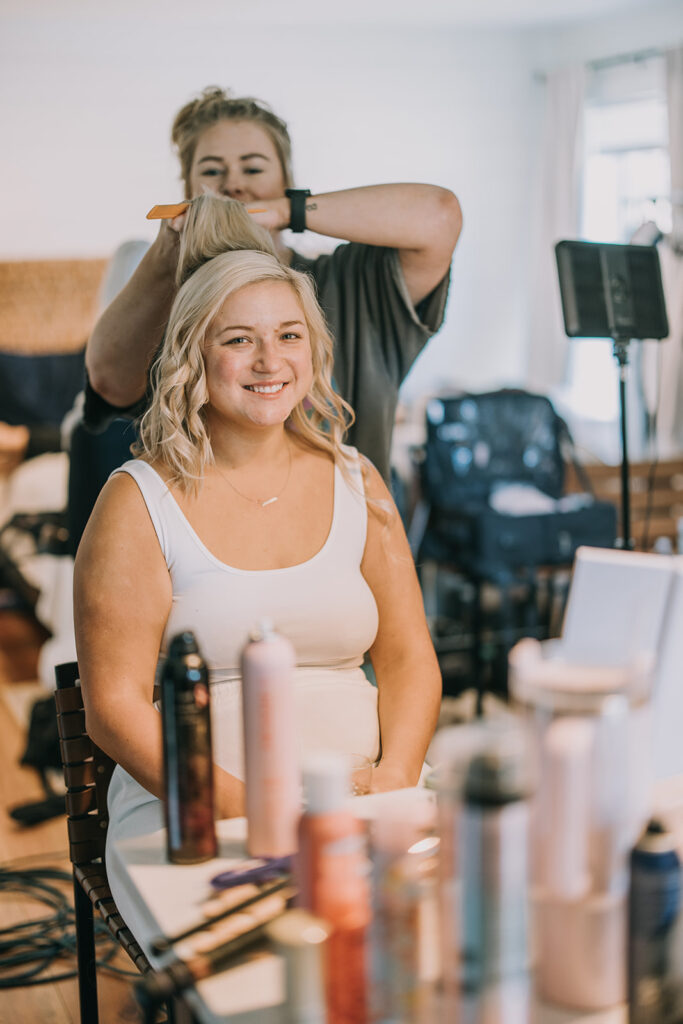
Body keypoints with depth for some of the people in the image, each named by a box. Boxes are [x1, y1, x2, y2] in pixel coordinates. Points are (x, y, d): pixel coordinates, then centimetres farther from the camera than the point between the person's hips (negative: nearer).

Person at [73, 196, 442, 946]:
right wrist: (247, 809, -16)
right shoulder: (139, 503, -1)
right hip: (188, 819, -4)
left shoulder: (358, 485, 12)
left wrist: (394, 779, -8)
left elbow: (408, 658, 12)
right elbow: (113, 706, -5)